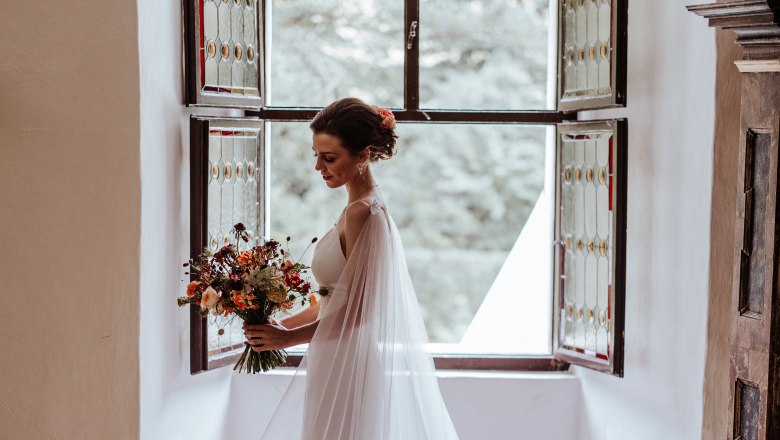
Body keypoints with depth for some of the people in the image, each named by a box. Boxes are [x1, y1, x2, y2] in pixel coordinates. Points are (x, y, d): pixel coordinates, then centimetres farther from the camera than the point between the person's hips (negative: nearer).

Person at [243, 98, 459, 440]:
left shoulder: (362, 213, -17)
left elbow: (357, 309, -18)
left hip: (350, 369, -9)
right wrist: (280, 324, 8)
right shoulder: (363, 207, 11)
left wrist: (288, 337, -11)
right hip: (342, 363, 9)